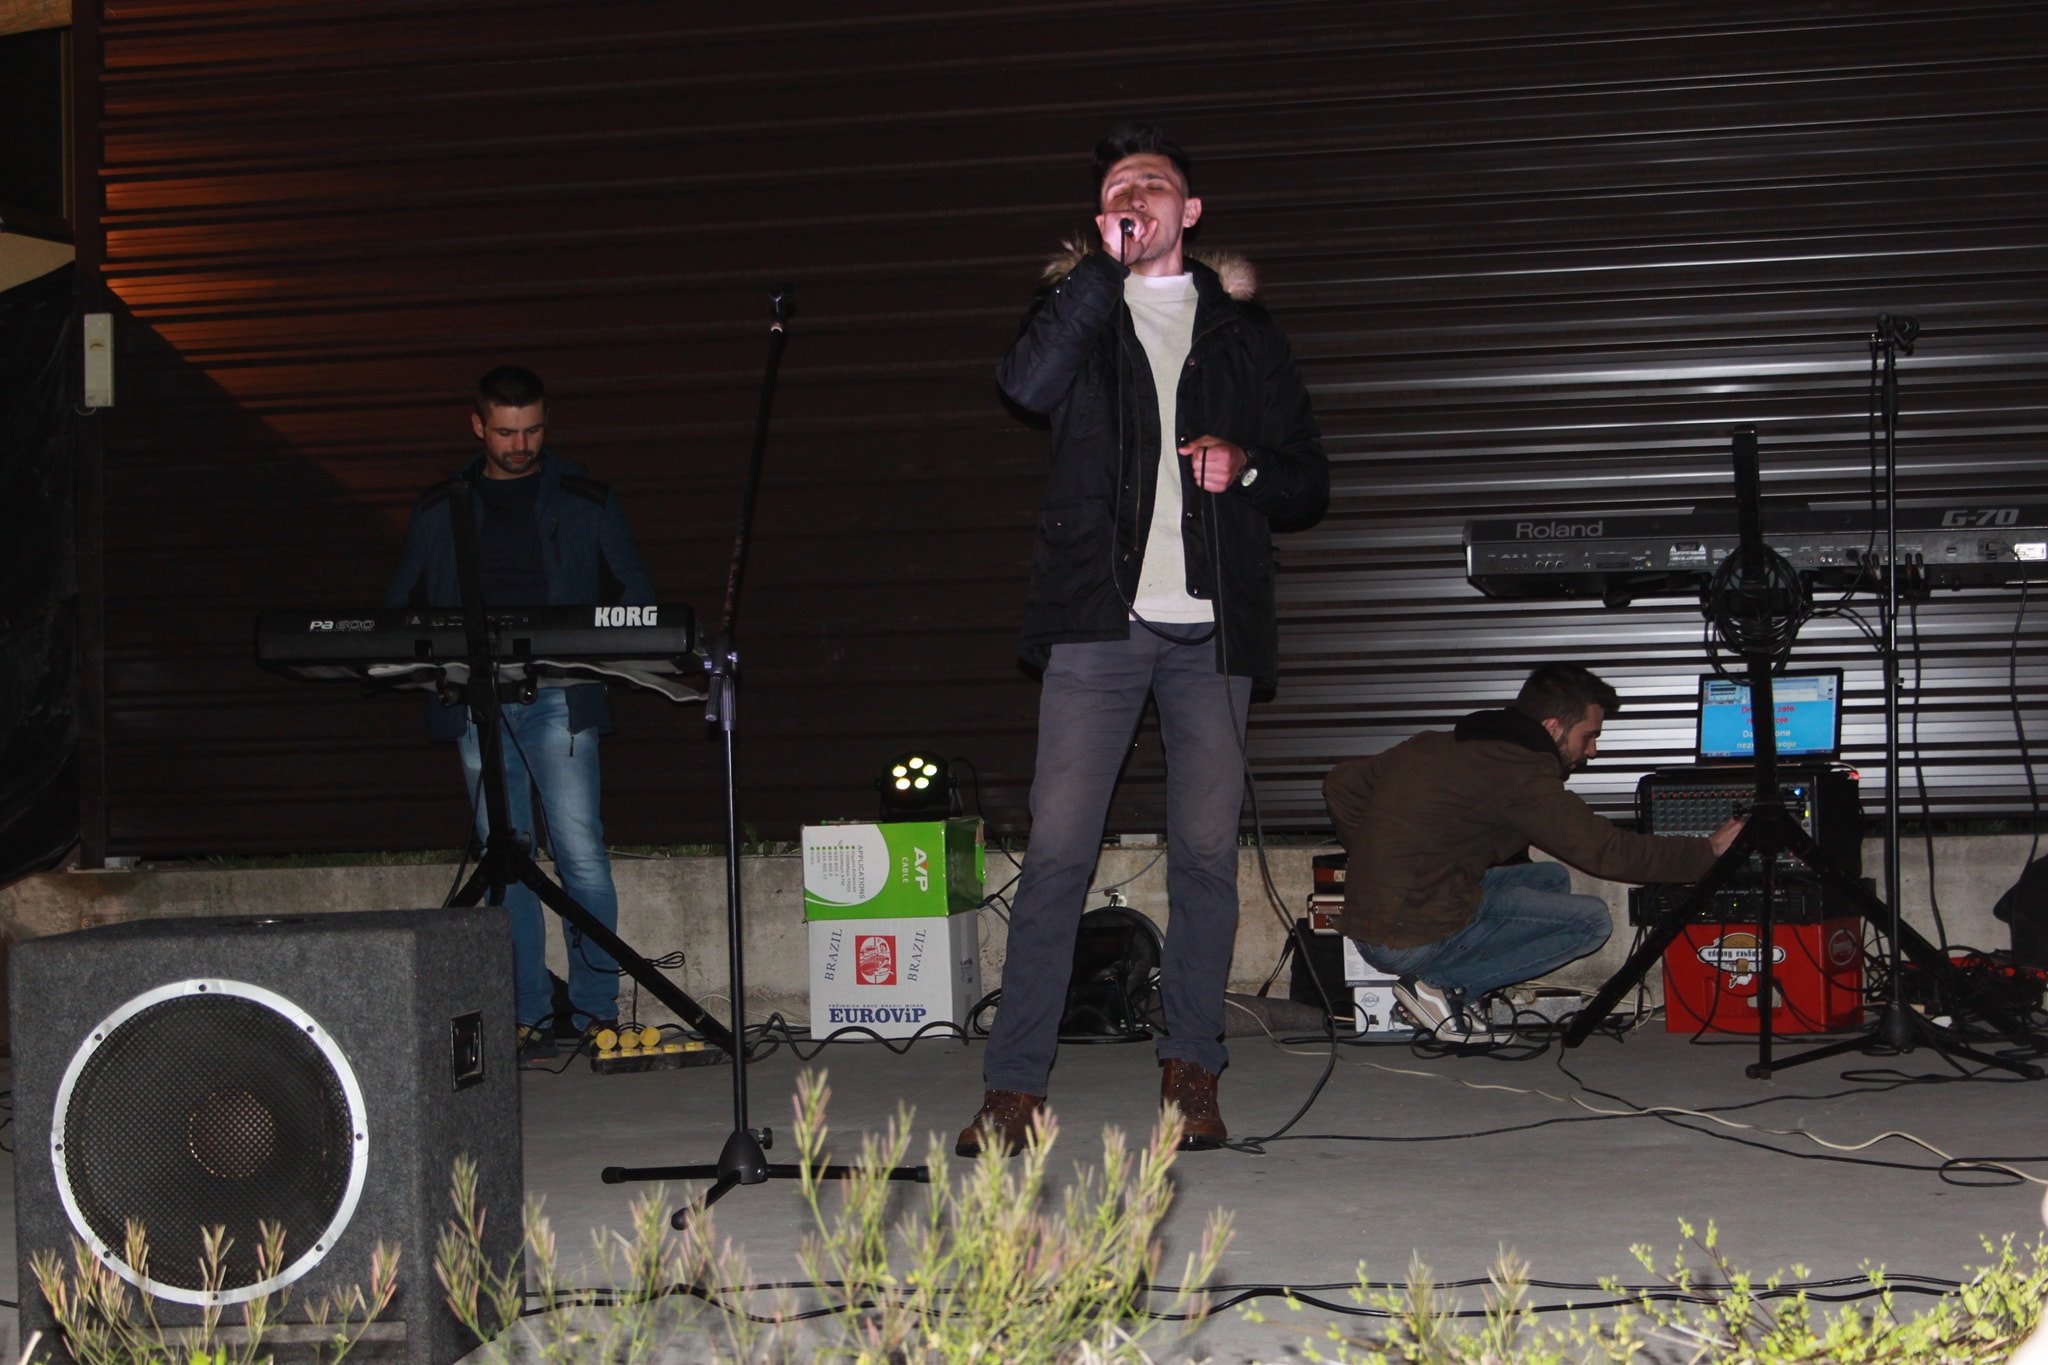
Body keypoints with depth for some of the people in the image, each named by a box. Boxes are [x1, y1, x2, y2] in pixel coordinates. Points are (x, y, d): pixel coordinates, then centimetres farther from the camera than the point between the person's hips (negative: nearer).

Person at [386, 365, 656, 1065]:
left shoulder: (587, 501, 9)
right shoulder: (440, 509, 13)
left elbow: (636, 597, 12)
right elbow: (401, 603, 19)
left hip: (560, 699, -2)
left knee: (581, 854, -9)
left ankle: (595, 1011, -1)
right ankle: (532, 1016, 6)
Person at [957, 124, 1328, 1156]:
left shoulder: (1240, 326, 17)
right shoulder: (1079, 307, 13)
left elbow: (1309, 481, 16)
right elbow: (1027, 384, -12)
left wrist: (1246, 464, -5)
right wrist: (1105, 265, -12)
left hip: (1210, 625, 2)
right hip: (1099, 618, -2)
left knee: (1206, 851, 2)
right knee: (1058, 847, -8)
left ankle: (1190, 1069, 13)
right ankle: (1014, 1084, -4)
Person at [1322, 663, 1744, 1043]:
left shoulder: (1436, 745, 12)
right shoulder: (1520, 775, -13)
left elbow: (1340, 783, 17)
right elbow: (1608, 851, -11)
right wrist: (1709, 851, -1)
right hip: (1418, 940, -8)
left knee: (1551, 878, 19)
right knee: (1591, 919, -4)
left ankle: (1439, 983, 4)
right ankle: (1442, 985, -6)